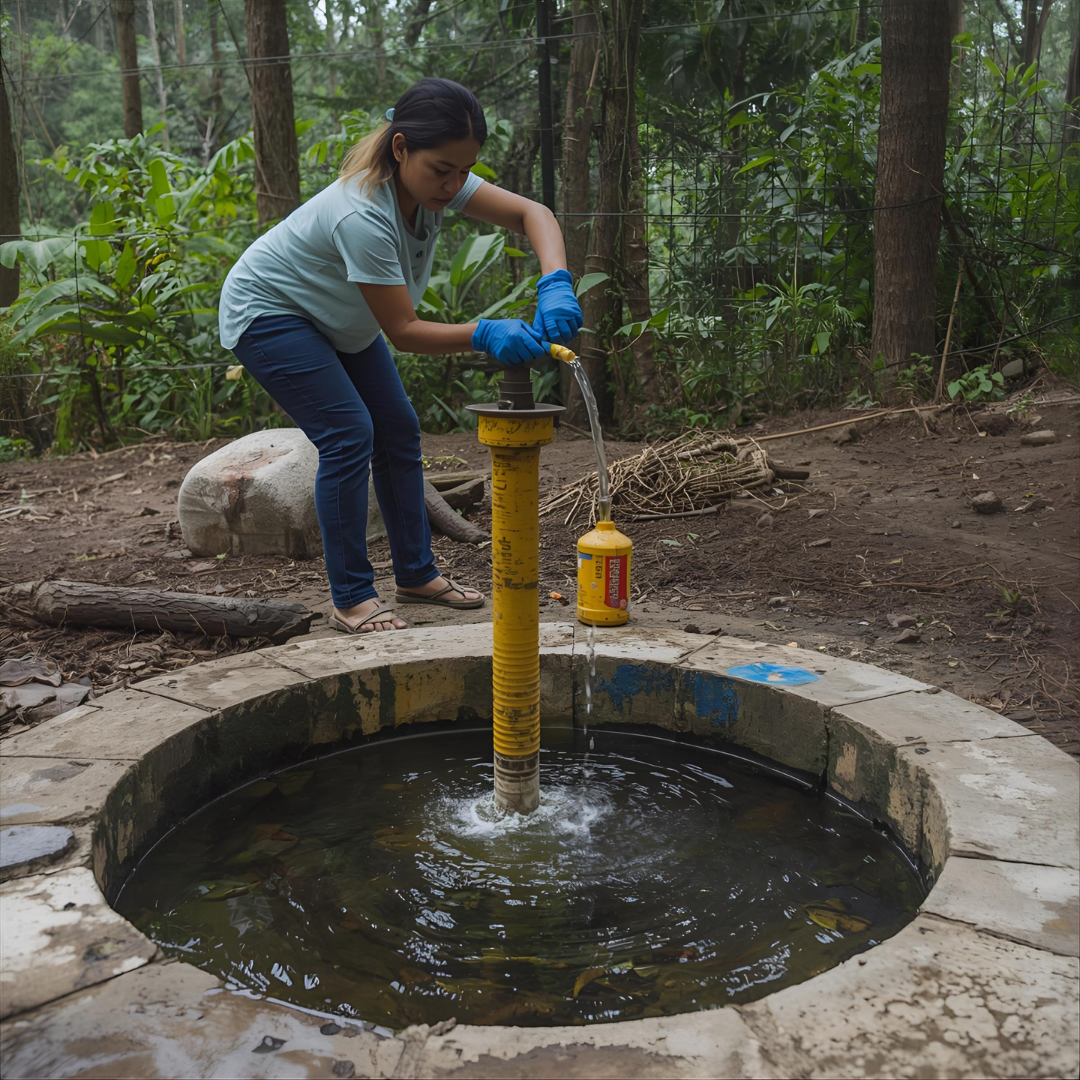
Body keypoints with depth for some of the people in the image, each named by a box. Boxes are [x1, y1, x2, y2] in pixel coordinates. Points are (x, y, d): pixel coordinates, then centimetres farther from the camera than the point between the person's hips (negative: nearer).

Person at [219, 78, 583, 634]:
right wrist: (483, 333, -46)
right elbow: (403, 331, -33)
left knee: (398, 431, 6)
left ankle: (417, 574, 19)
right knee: (348, 435, -20)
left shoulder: (432, 179, -18)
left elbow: (531, 212, -20)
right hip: (267, 312, -8)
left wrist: (555, 286, -37)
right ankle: (351, 599, -10)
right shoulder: (362, 216, -39)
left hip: (336, 318, 9)